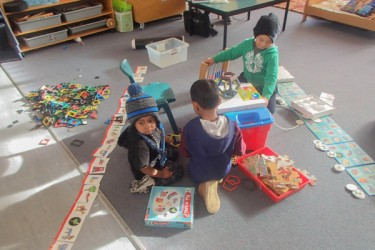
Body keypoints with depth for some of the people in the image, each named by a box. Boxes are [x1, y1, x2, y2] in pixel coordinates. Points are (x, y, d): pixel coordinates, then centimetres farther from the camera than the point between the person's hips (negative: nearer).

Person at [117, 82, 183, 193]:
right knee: (178, 172, -1)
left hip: (156, 156, 8)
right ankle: (148, 182, -3)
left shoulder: (154, 126, -26)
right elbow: (143, 168, -29)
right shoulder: (139, 145, -44)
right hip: (149, 170, -8)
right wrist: (160, 174, -15)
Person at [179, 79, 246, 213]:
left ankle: (206, 183, 4)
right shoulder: (232, 125, -26)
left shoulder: (190, 128, -31)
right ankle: (214, 181, 11)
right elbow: (240, 151, -11)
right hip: (223, 171, 4)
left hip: (198, 174, -4)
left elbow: (184, 153, -13)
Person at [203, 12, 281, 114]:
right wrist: (214, 59, 2)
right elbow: (232, 53, 1)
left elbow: (271, 77, -36)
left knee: (268, 111, -5)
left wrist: (266, 96, -48)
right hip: (246, 79, 4)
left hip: (264, 86, -4)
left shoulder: (272, 55, -28)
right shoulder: (247, 44, -15)